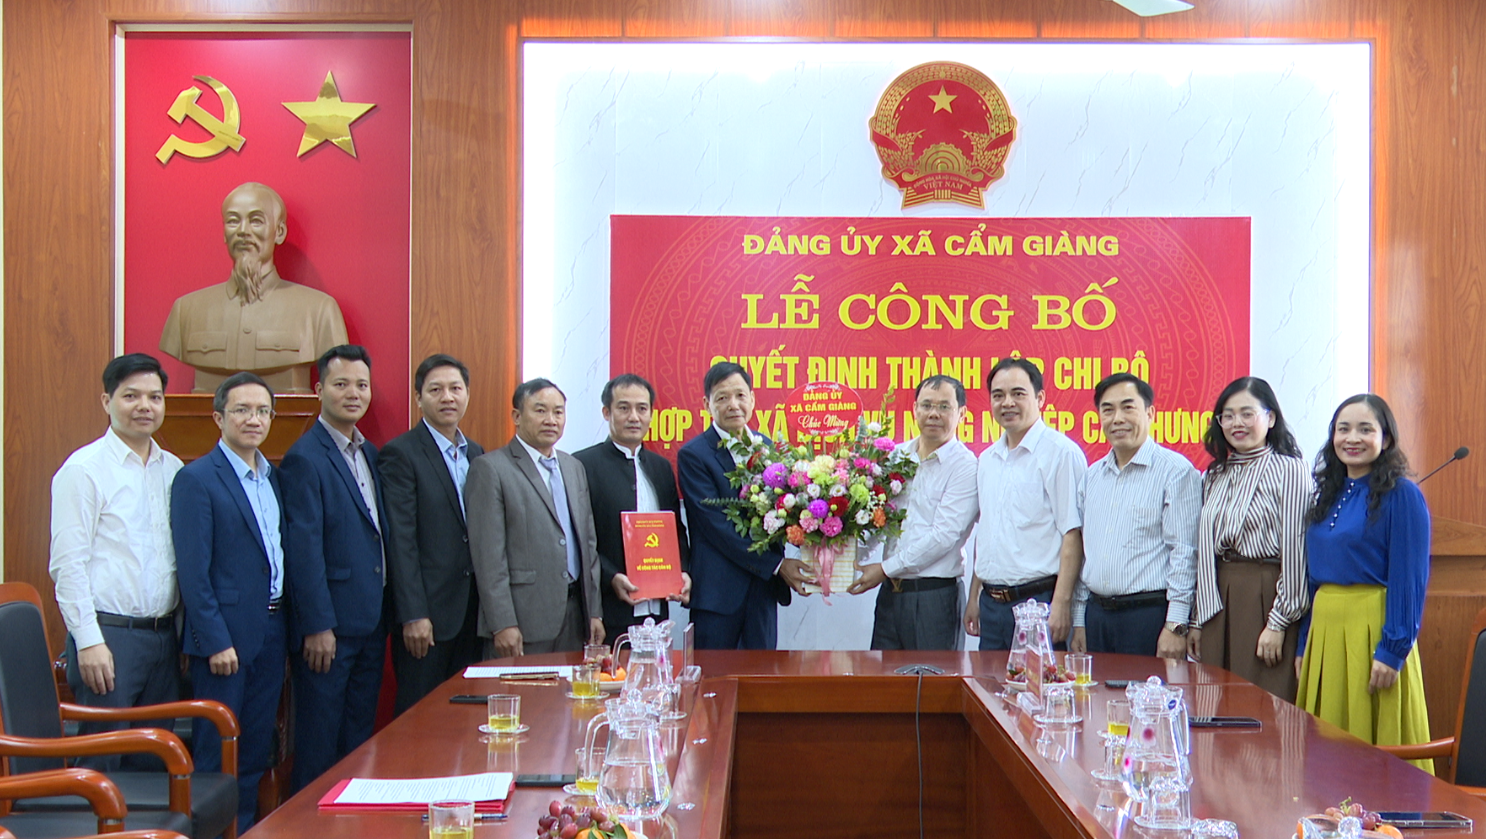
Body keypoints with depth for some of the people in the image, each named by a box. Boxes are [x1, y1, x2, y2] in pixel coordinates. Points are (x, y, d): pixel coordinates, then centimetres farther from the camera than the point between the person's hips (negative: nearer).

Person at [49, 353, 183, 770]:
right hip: (109, 636, -6)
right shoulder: (84, 469, -6)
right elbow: (67, 564, -10)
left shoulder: (174, 470, 11)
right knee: (100, 763, -2)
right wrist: (89, 641, -15)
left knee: (155, 763, 11)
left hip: (163, 636, 6)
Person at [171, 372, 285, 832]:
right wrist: (216, 641, -17)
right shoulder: (196, 479, -10)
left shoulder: (273, 476, 12)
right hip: (226, 634, -7)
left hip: (270, 633, 7)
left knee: (256, 754, 13)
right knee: (216, 755, 1)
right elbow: (193, 570, -14)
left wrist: (283, 625, 7)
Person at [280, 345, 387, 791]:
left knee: (360, 737, 14)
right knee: (319, 742, 2)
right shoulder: (305, 458, -11)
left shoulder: (370, 454, 13)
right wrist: (316, 626, -18)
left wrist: (386, 612, 10)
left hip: (370, 621, 8)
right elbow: (304, 548, -15)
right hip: (330, 624, -8)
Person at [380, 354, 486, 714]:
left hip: (472, 612, 6)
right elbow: (401, 540, -12)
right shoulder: (400, 454, -7)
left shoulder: (476, 453, 14)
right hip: (426, 612, -6)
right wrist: (413, 615, -17)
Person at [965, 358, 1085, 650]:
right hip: (991, 603, 7)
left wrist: (1061, 604, -18)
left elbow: (1073, 534, -13)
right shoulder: (987, 459, 15)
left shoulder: (1060, 452, -8)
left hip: (1037, 601, -7)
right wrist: (974, 597, 16)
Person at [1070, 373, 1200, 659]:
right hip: (1096, 613, 6)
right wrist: (1079, 622, 14)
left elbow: (1184, 552, -10)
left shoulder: (1175, 471, -6)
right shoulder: (1092, 476, 14)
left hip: (1150, 614, -6)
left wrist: (1175, 626, -15)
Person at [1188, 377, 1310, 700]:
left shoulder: (1289, 470, -6)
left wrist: (1279, 622, -13)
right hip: (1217, 603, 7)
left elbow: (1295, 551, -10)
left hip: (1265, 598, -6)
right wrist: (1197, 620, 12)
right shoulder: (1214, 476, 15)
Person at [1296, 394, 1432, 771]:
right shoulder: (1330, 496, 14)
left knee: (1377, 744, 0)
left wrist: (1393, 651, -18)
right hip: (1324, 630, 7)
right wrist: (1304, 646, 13)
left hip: (1373, 630, -7)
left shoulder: (1402, 496, -8)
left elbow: (1410, 581, -13)